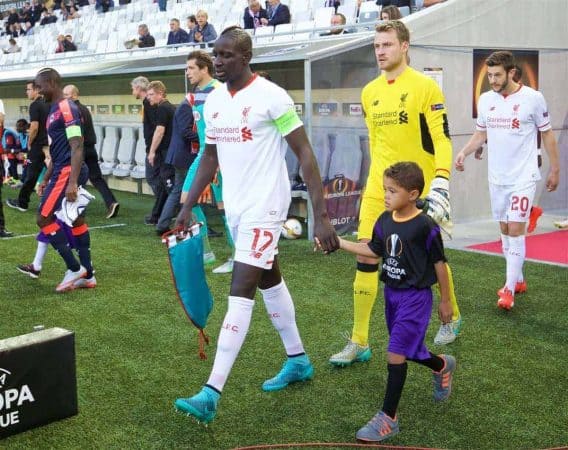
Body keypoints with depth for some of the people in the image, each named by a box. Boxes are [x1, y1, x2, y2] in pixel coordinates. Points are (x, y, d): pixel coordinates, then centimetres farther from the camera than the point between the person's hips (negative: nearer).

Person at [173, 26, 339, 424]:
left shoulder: (271, 97, -15)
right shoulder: (214, 101, 7)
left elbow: (305, 154, -15)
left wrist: (321, 216, -20)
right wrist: (188, 206, 15)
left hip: (264, 208, -8)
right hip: (235, 208, 8)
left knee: (240, 294, -11)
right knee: (270, 282, 18)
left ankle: (211, 395, -10)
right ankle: (299, 361, 36)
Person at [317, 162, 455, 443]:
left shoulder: (425, 226, -18)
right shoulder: (384, 221, 1)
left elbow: (439, 264, -11)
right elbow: (374, 251, 13)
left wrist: (445, 301, -4)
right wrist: (339, 242, 5)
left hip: (415, 297, -7)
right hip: (391, 293, 7)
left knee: (396, 354, -10)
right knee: (409, 351, 19)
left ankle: (388, 418, 0)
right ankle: (442, 366, 51)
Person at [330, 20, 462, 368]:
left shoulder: (425, 87, -8)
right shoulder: (369, 92, 9)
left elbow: (442, 140, -12)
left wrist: (440, 184, -23)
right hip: (379, 189, 4)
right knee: (366, 258, -4)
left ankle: (452, 318, 37)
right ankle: (359, 343, 4)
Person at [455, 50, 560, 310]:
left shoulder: (533, 98, -9)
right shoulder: (485, 100, 4)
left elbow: (547, 134, 0)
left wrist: (555, 169, 2)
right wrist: (464, 152, -3)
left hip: (523, 177, -5)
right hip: (496, 177, 5)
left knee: (515, 229, -10)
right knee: (505, 230, 12)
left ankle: (510, 289, -6)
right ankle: (518, 280, 27)